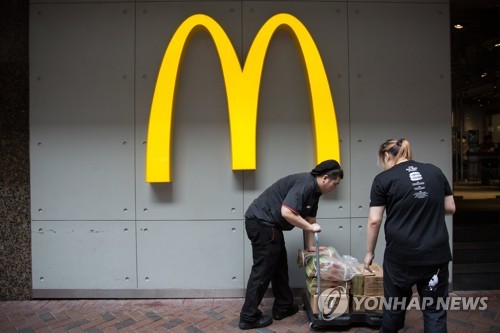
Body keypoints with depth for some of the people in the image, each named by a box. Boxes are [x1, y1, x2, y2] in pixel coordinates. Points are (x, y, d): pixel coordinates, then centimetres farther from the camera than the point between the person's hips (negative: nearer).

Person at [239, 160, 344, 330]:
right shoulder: (304, 184, -19)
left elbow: (309, 219, 20)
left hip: (268, 223, 11)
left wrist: (311, 246, 23)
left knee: (279, 266, 18)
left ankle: (283, 307, 31)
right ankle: (249, 317, 8)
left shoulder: (314, 190, 12)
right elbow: (286, 213, -28)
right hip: (261, 221, -11)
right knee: (263, 269, -3)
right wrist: (311, 227, -16)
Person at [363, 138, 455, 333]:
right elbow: (450, 208, 12)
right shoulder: (435, 172, 8)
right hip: (436, 254, 3)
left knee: (395, 306, 17)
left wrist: (369, 253, 5)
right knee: (434, 310, 12)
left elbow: (374, 221, -6)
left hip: (401, 255, -2)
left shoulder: (383, 179, -4)